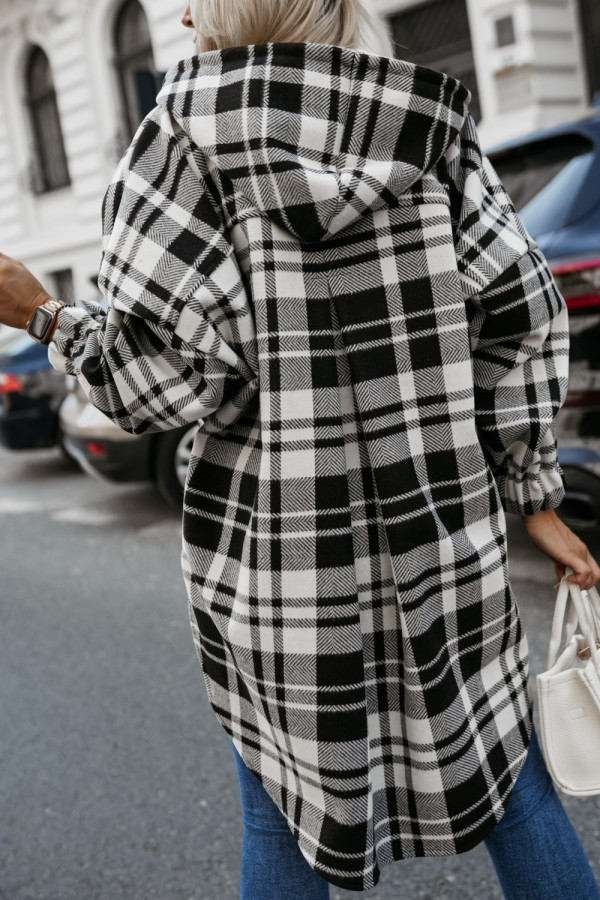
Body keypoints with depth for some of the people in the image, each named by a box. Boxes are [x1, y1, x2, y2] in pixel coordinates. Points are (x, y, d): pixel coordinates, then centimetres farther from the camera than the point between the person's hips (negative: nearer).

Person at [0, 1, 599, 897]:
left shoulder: (189, 128, -8)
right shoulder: (429, 121, 1)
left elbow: (172, 365, -15)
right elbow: (521, 315, -2)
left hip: (277, 543, -2)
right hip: (438, 523, 2)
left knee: (285, 809, 17)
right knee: (497, 760, 20)